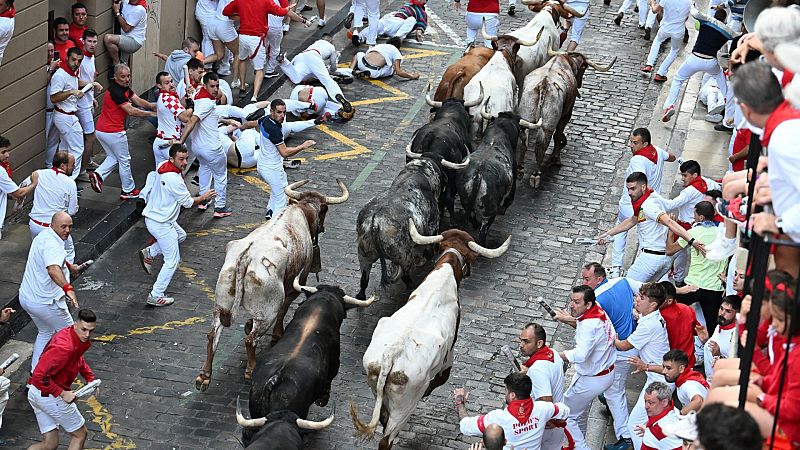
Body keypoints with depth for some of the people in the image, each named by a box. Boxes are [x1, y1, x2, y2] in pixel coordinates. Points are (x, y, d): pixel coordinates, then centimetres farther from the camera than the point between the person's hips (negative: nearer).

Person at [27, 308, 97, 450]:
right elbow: (39, 375, -32)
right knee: (80, 434, 10)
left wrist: (90, 378, 12)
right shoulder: (65, 347, -29)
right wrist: (62, 393, -25)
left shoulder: (79, 339, 2)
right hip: (50, 396, -9)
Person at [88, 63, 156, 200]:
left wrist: (153, 106, -14)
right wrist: (151, 113, -19)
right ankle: (128, 191, 17)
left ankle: (98, 175, 3)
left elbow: (138, 101, 2)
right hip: (114, 132, -9)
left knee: (113, 157, 22)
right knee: (124, 160, 6)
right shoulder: (116, 91, -22)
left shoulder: (124, 87, 8)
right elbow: (131, 111, -24)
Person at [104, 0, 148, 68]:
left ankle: (116, 65, -15)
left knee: (108, 38, -28)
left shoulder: (139, 9, -20)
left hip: (135, 41, -9)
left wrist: (117, 12, -14)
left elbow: (126, 28, -19)